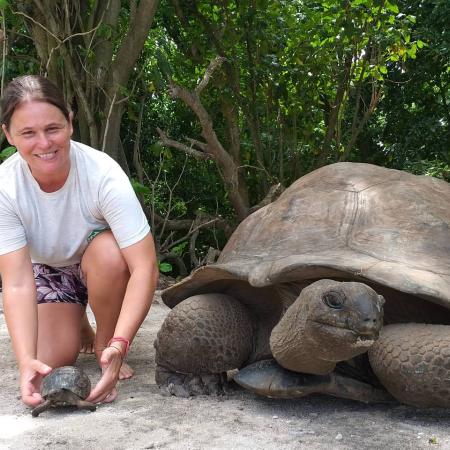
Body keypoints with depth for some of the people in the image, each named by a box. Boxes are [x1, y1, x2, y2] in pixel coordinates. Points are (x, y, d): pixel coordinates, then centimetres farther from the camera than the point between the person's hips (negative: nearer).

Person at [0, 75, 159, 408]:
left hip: (105, 268, -1)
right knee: (51, 361, -18)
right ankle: (77, 326, 19)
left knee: (107, 251, -36)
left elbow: (145, 267, -36)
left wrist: (118, 345, -47)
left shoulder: (103, 174, -33)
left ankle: (105, 345, -9)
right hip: (48, 270, 2)